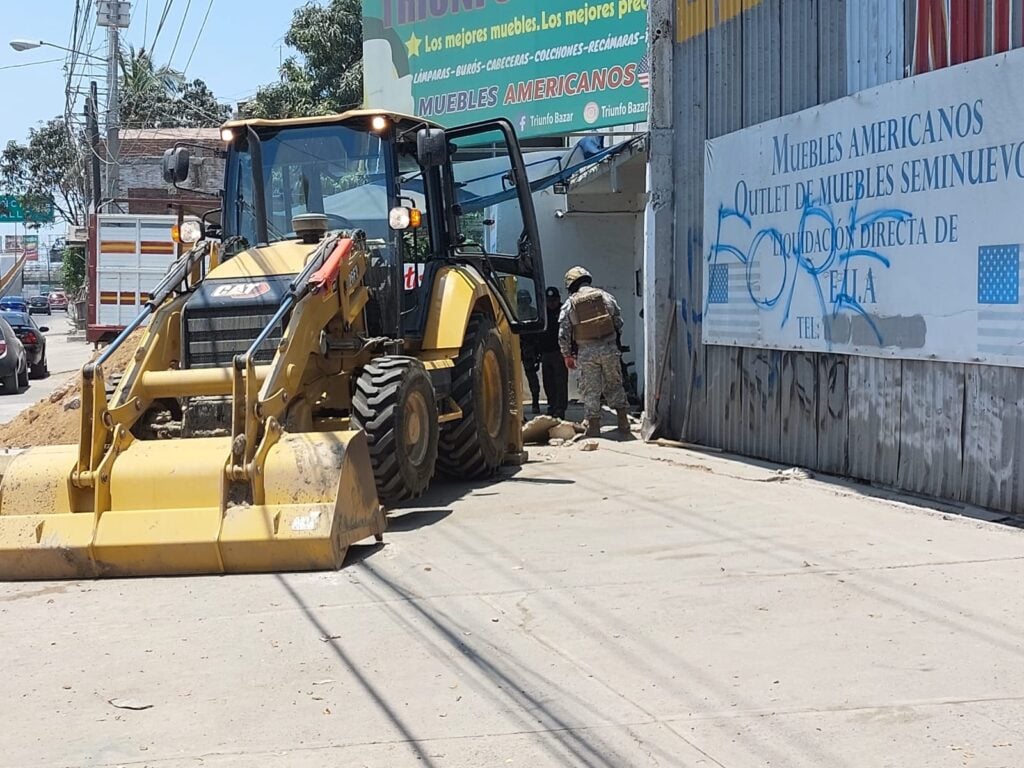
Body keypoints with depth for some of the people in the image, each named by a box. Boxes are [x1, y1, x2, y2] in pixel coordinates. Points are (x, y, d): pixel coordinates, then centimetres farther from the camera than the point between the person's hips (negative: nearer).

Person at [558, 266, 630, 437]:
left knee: (591, 390, 6)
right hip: (609, 348, 2)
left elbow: (563, 334, -1)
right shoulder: (605, 296, 5)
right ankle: (623, 421, 13)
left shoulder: (569, 304, 1)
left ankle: (594, 426, 7)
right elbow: (619, 322, 6)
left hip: (586, 352, -2)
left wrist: (567, 355, 10)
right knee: (614, 385, 14)